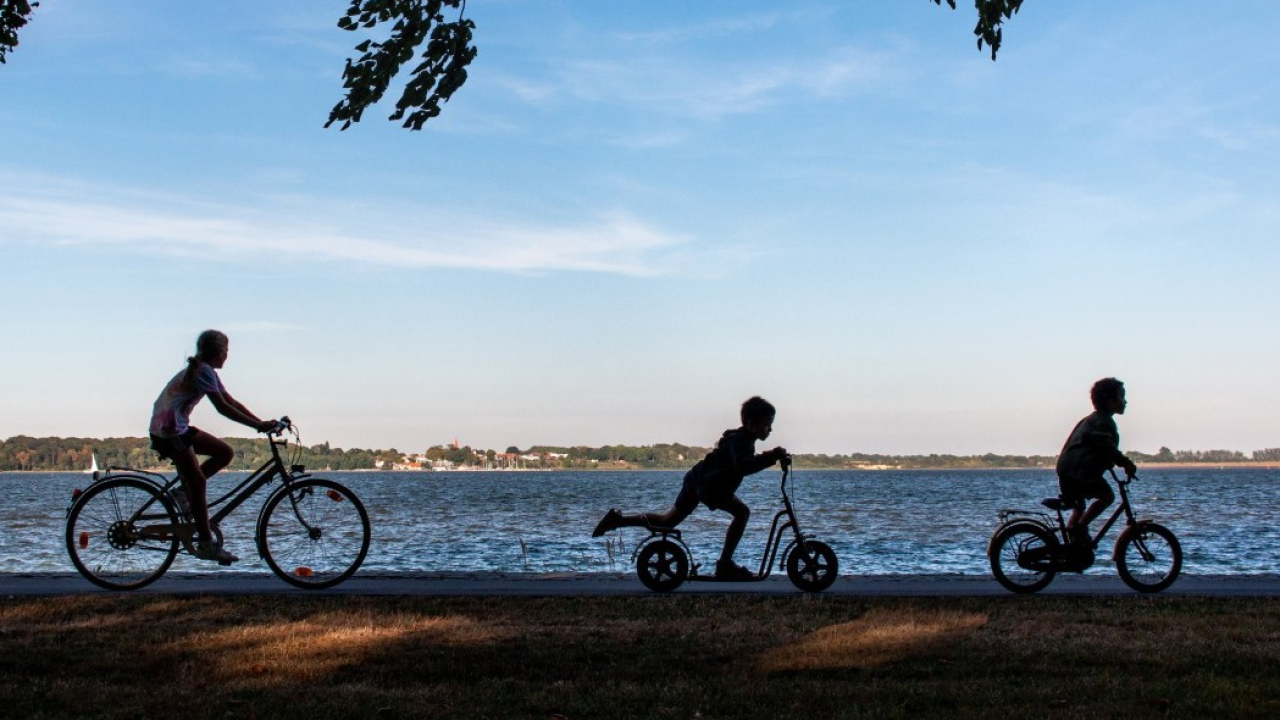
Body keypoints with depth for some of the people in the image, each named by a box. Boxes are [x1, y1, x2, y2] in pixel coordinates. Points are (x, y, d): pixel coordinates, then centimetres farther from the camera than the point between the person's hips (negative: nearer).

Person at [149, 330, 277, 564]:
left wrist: (261, 423, 4)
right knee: (197, 481, -8)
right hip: (168, 431, -9)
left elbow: (231, 401, 12)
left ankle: (185, 493, 11)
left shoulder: (205, 371, 13)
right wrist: (258, 425, -24)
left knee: (225, 453, 7)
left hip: (179, 428, 9)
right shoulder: (203, 371, -17)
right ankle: (206, 543, -6)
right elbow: (223, 407, -24)